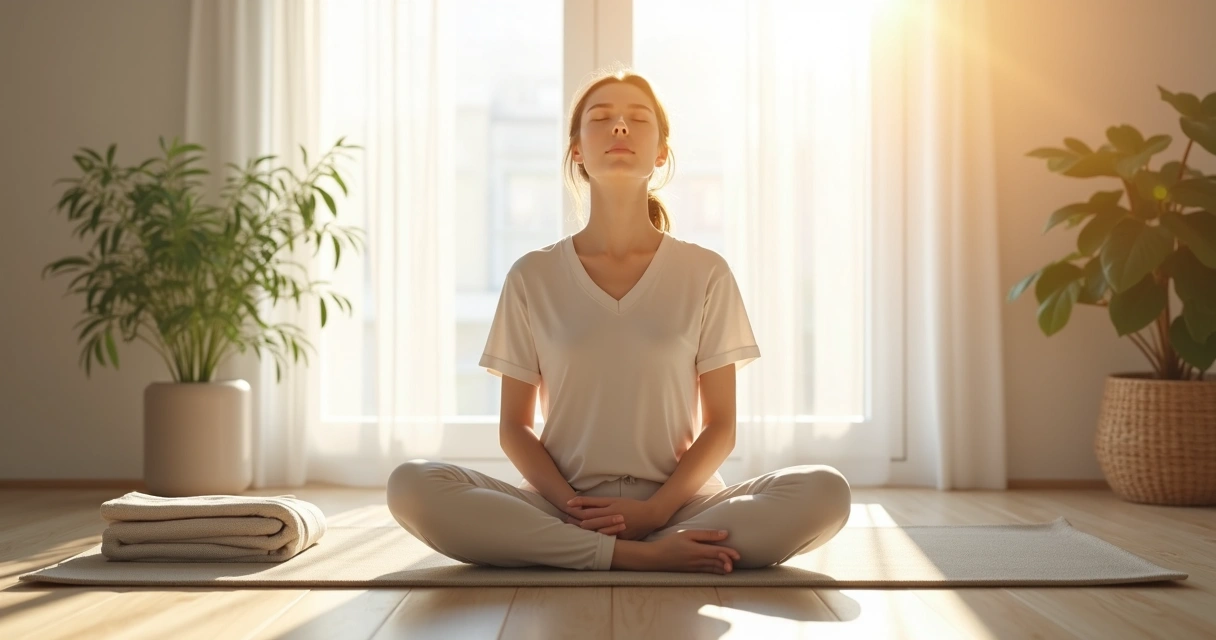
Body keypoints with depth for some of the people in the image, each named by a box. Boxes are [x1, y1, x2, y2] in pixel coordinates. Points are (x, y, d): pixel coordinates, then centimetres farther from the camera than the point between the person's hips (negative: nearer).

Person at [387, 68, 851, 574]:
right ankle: (642, 556, -24)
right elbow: (514, 427, 6)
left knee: (826, 492, -26)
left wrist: (656, 510, -12)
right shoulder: (532, 277, 6)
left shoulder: (706, 273, 5)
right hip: (562, 506, 0)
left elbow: (721, 426, 4)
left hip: (677, 505, 0)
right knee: (412, 485, -26)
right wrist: (570, 506, -12)